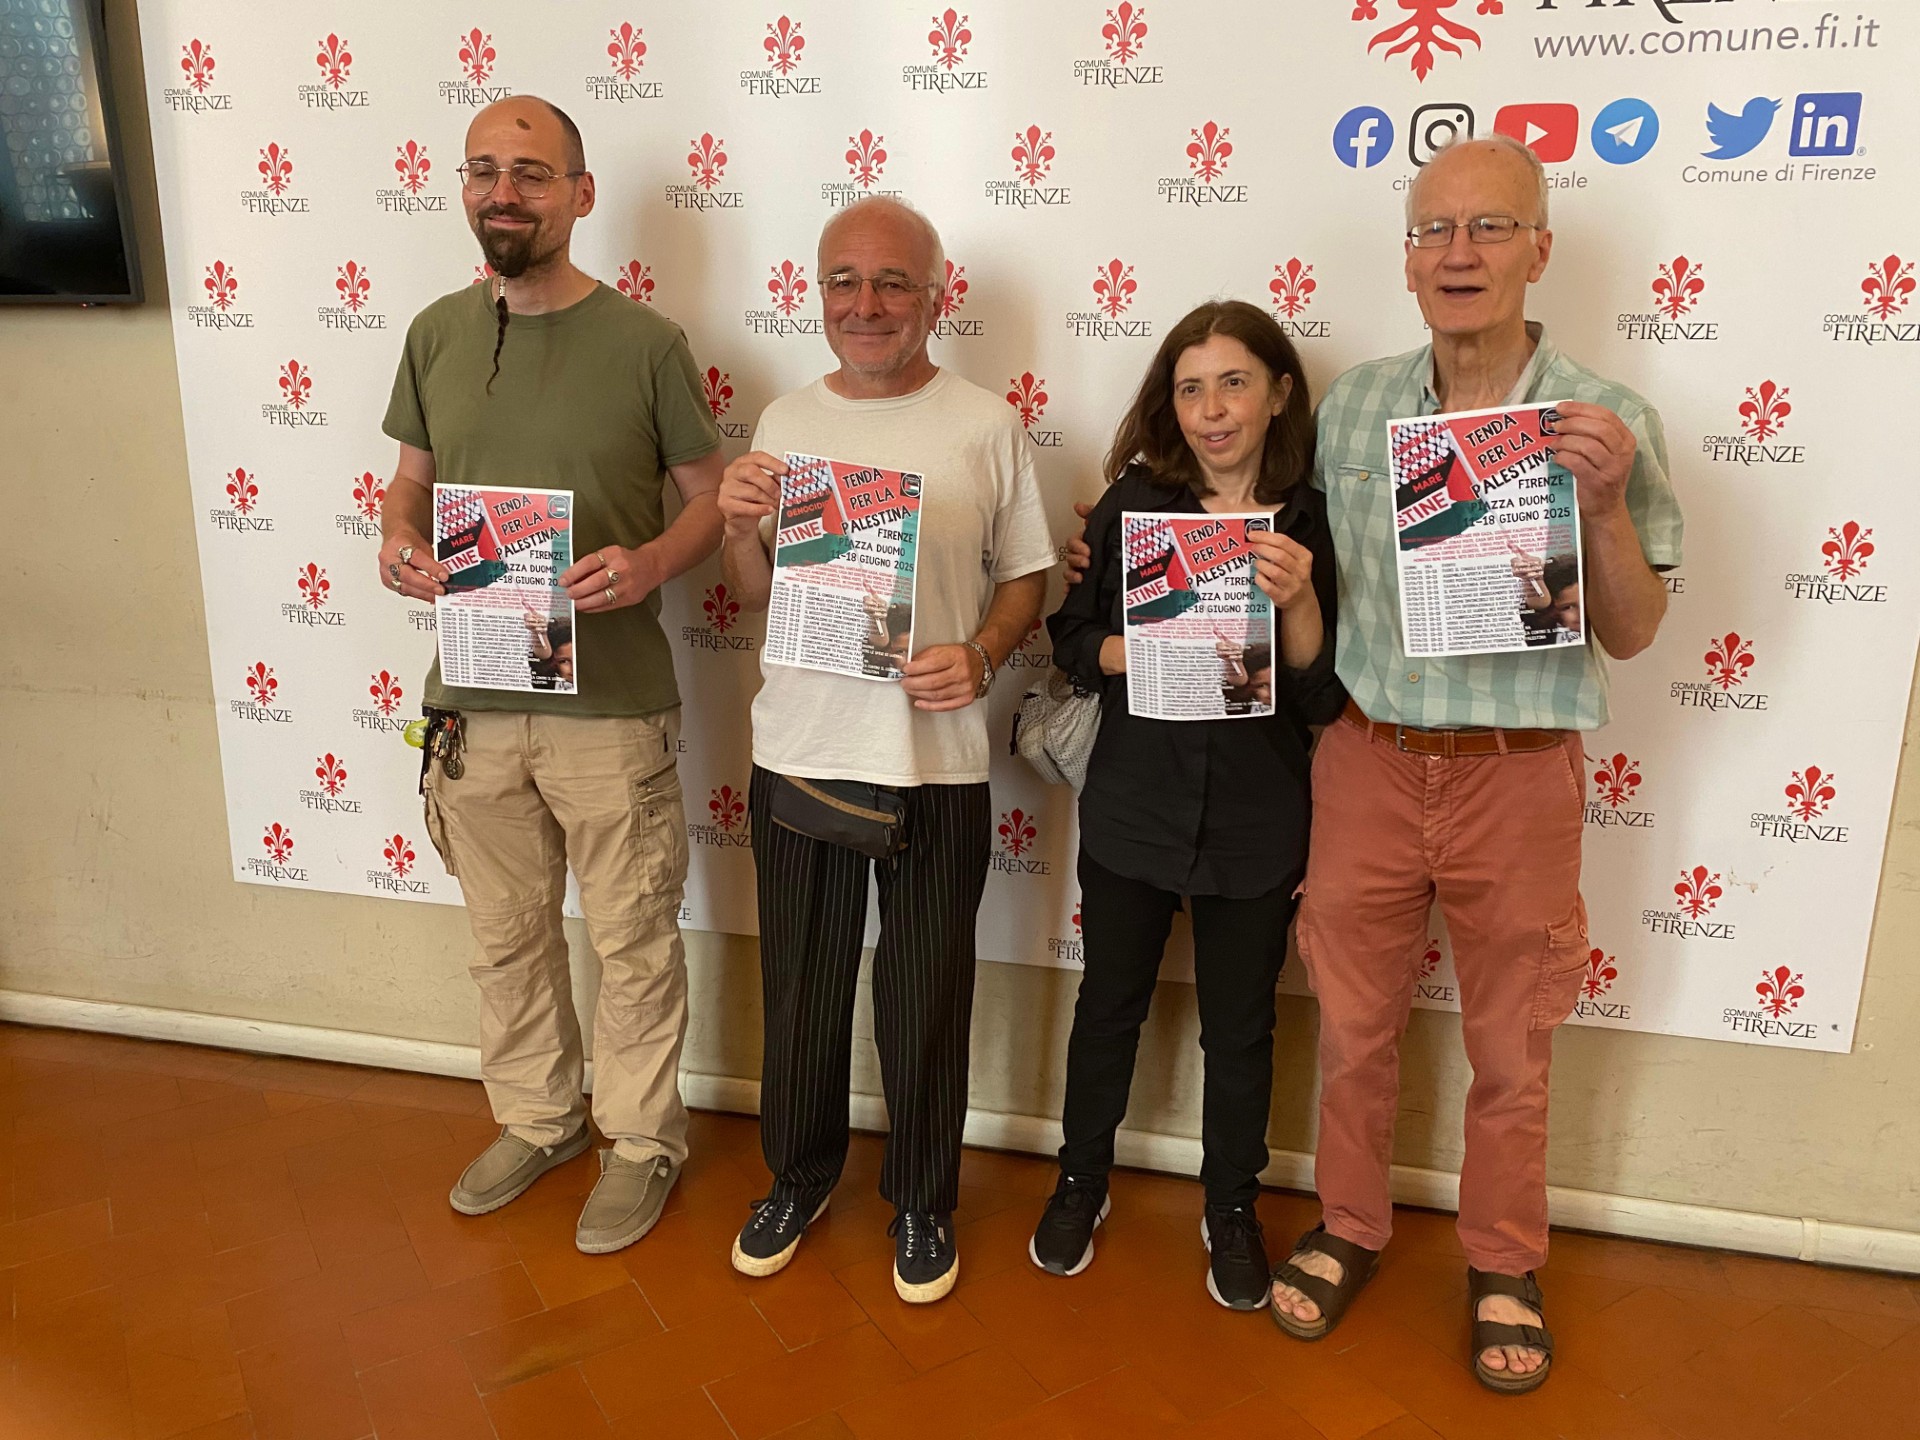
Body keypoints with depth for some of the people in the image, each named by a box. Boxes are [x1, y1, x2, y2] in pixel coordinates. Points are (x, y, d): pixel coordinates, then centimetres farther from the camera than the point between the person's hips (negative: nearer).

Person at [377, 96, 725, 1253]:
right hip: (475, 699, 5)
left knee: (633, 941, 9)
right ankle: (537, 1119, 42)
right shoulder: (437, 334, 5)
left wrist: (652, 561, -22)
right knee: (508, 935, 19)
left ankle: (642, 1139, 31)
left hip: (612, 705, -4)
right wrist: (399, 543, -8)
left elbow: (713, 499, -3)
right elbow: (413, 480, 15)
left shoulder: (646, 342, -8)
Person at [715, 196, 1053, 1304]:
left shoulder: (986, 425, -1)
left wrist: (980, 656, -16)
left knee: (928, 996, 10)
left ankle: (924, 1200, 32)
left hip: (937, 759, -2)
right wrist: (739, 525, -10)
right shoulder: (786, 423, 8)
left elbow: (1027, 576, 2)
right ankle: (800, 1178, 39)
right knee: (803, 986, 15)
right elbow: (754, 596, 11)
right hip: (800, 746, 3)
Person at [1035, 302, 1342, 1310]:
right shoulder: (1131, 502, -1)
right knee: (1109, 1000, 15)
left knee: (1240, 1026, 13)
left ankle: (1232, 1208, 35)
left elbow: (1325, 698, -7)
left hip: (1257, 822, -1)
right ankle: (1081, 1181, 38)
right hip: (1133, 805, 1)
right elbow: (1075, 641, 0)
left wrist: (1298, 601, -24)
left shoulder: (1313, 522, -5)